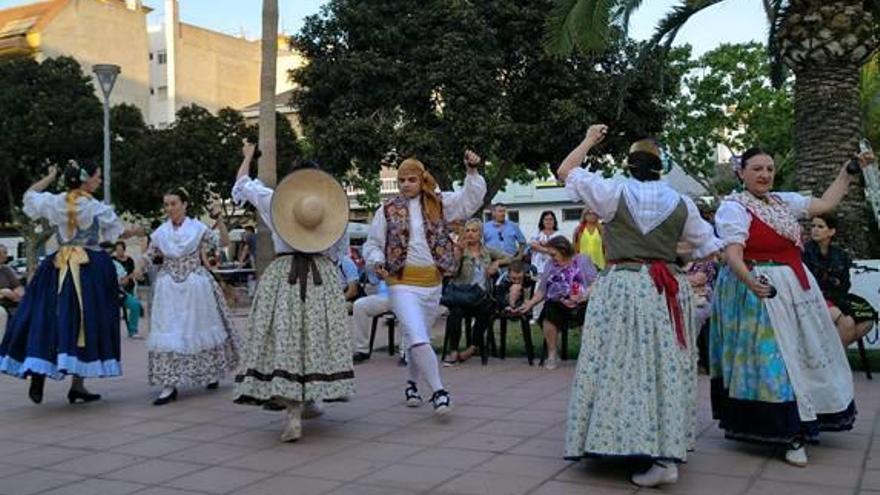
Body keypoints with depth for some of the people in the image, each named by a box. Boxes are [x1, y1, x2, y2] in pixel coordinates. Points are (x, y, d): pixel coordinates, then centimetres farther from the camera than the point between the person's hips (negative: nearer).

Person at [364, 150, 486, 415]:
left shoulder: (438, 203, 6)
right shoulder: (388, 210, 2)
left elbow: (471, 199, 2)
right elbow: (373, 243, 8)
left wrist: (472, 172, -12)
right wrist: (377, 262, -11)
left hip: (432, 282, 3)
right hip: (402, 283, -3)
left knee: (417, 338, 16)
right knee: (418, 338, -17)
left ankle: (412, 383, 38)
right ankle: (438, 391, -13)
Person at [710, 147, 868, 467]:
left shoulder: (783, 201, 13)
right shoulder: (733, 207, -11)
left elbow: (825, 204, 21)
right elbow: (732, 254, -22)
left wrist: (849, 172, 18)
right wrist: (750, 281, -40)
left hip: (797, 289, 9)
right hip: (761, 290, -9)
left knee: (806, 353, 12)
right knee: (773, 357, -8)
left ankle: (803, 425, 24)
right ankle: (790, 435, -3)